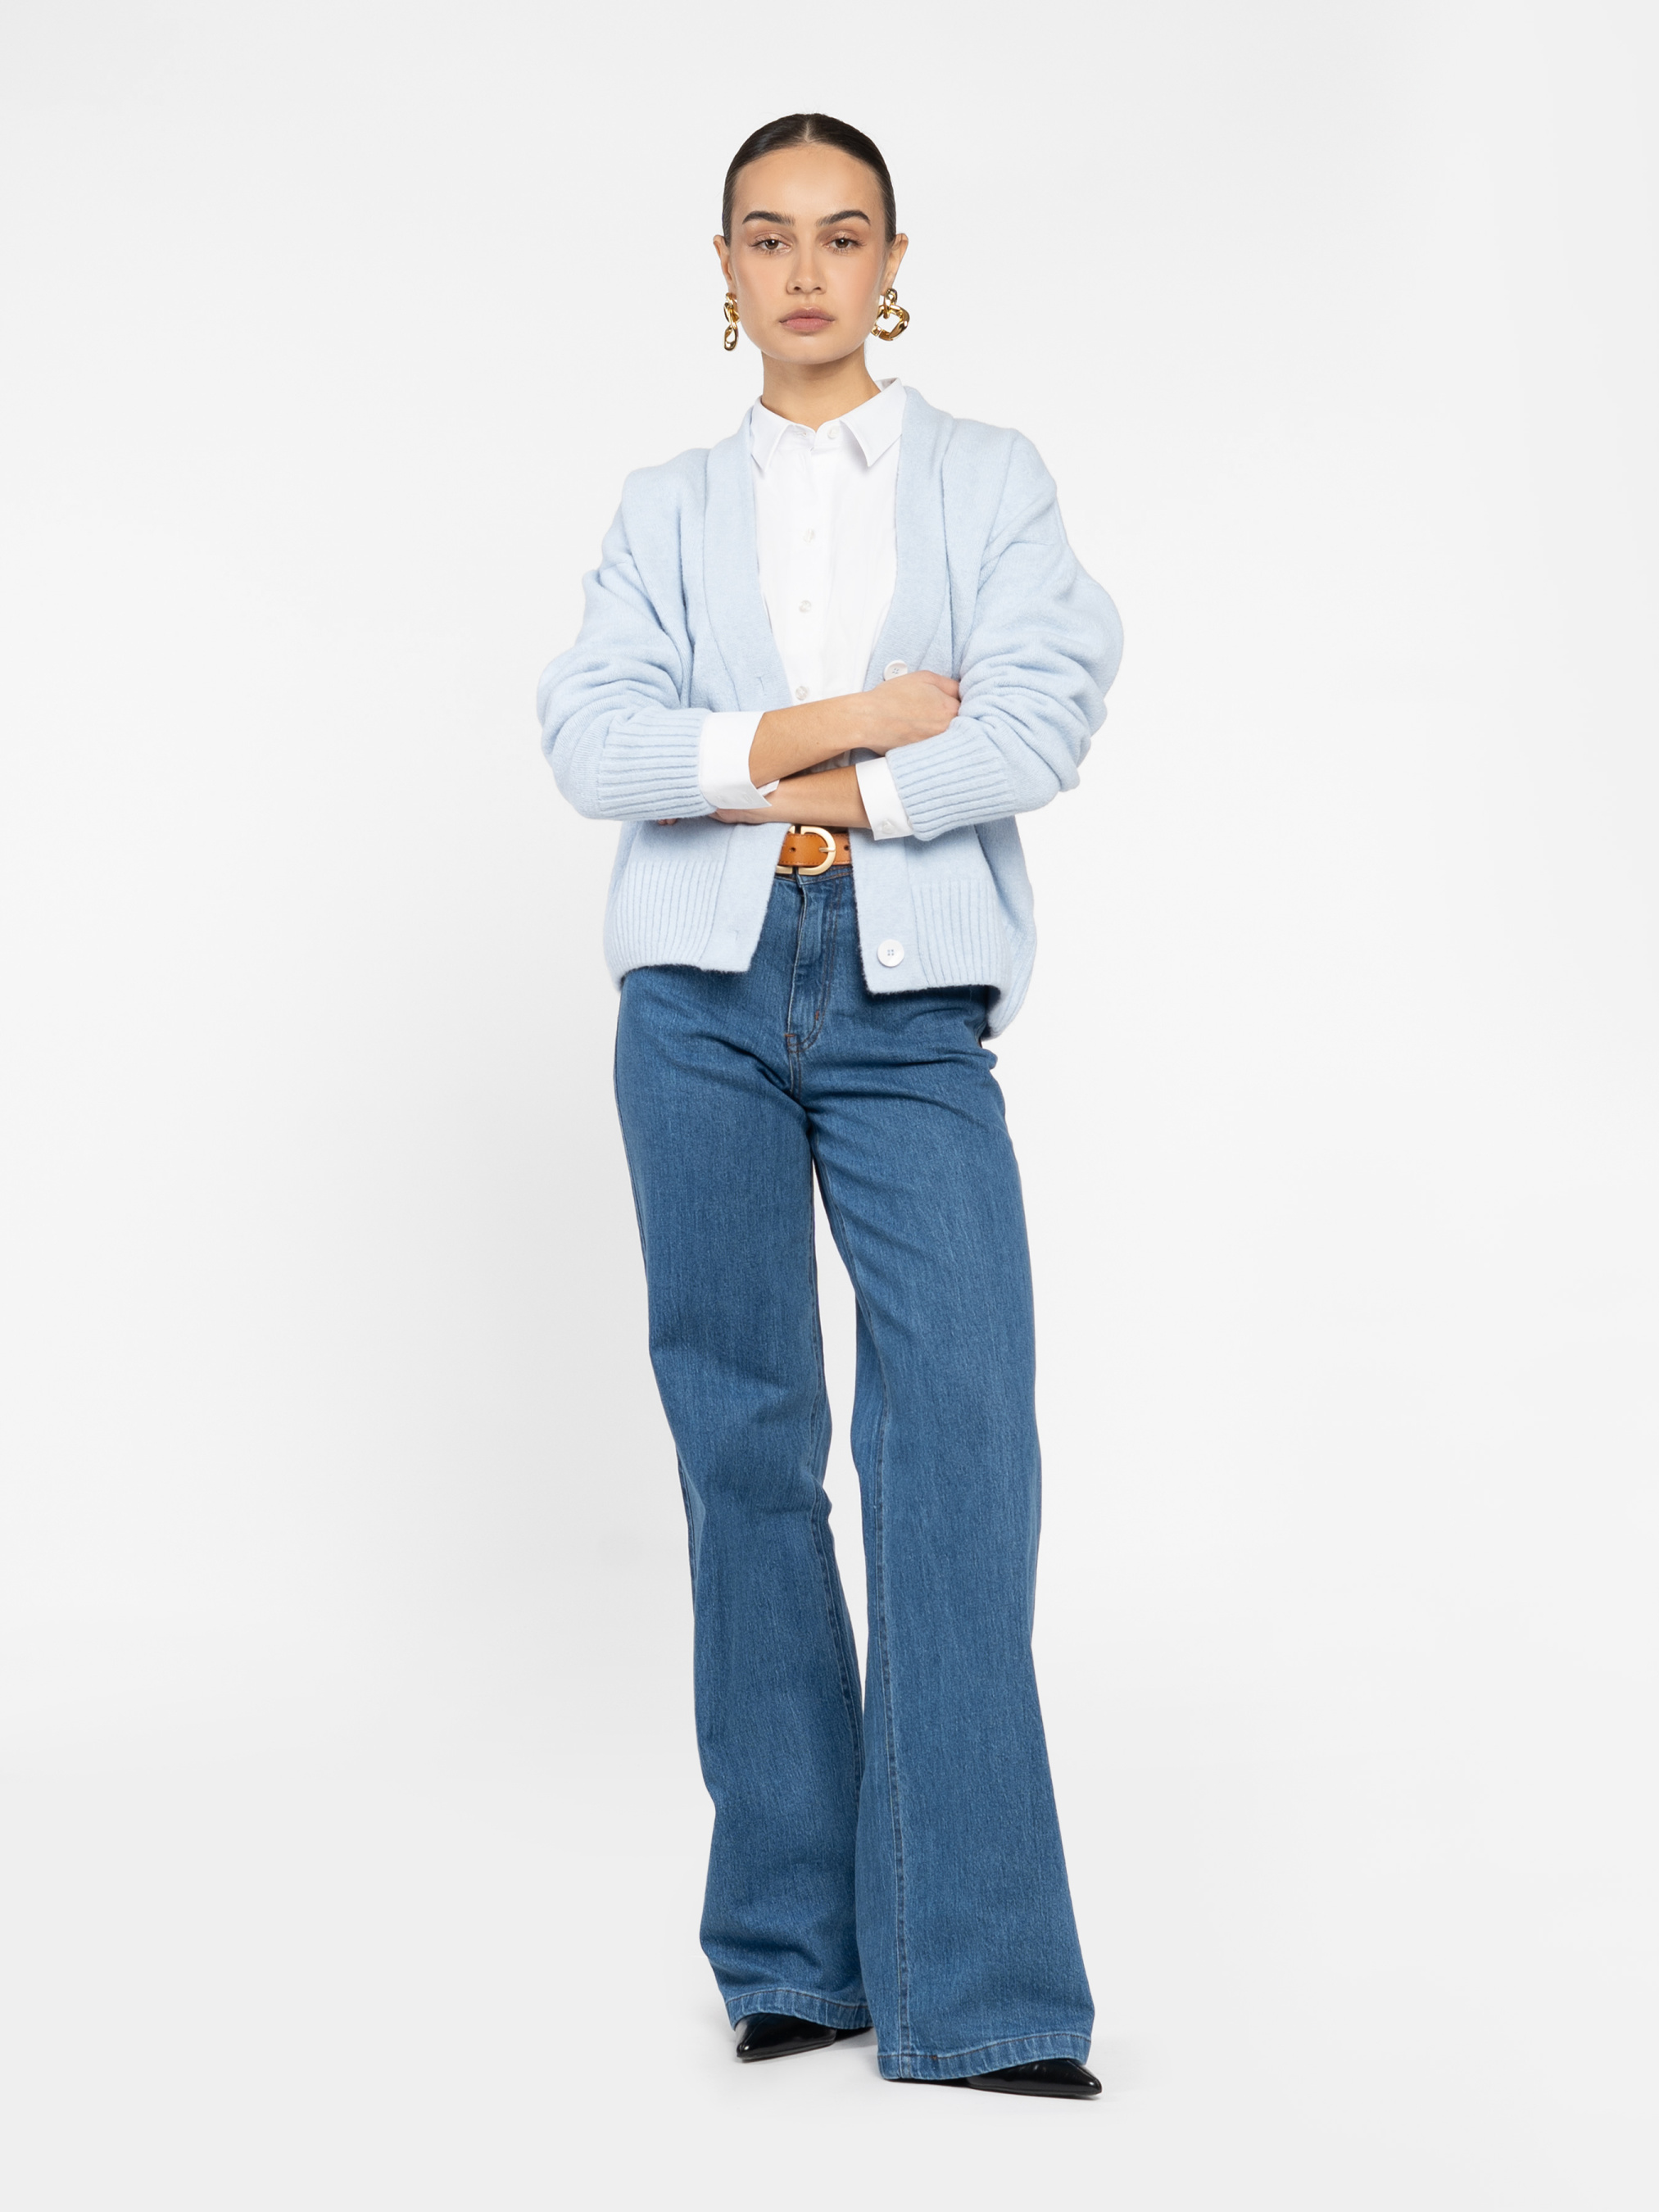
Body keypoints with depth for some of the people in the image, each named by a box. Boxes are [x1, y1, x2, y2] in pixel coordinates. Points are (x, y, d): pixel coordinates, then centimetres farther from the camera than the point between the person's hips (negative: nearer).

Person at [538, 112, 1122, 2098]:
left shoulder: (993, 483, 13)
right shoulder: (668, 508, 15)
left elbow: (1040, 726, -3)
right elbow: (586, 739, -1)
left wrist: (811, 786, -6)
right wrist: (851, 722, -8)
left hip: (910, 999, -1)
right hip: (706, 987, 2)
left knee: (960, 1443, -12)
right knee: (746, 1441, 1)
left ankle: (970, 1985, -6)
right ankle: (791, 1951, 10)